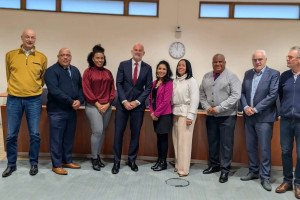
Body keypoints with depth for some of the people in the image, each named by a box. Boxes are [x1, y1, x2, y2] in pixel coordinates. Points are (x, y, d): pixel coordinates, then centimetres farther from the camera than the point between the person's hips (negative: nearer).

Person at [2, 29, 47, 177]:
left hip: (34, 100, 0)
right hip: (14, 99, 1)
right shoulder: (10, 55, 5)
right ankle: (11, 164, 22)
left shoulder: (42, 57, 4)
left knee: (35, 134, 2)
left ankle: (34, 164, 19)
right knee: (11, 134, 5)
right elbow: (9, 75, 14)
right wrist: (15, 88, 14)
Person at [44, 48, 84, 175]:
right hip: (57, 111, -6)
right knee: (56, 139, 1)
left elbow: (81, 87, 13)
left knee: (69, 138, 14)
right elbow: (54, 91, -17)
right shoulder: (51, 71, -6)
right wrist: (71, 102, -18)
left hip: (72, 110, 6)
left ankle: (67, 161, 28)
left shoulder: (75, 70, 15)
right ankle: (56, 165, 12)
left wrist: (79, 100, -7)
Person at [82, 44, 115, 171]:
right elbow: (87, 90, -5)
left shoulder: (108, 73, 11)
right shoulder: (88, 72, 0)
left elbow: (112, 89, 10)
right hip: (93, 106, -4)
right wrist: (98, 105, -9)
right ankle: (94, 159, 4)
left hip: (107, 106, 4)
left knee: (102, 131, 8)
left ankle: (98, 156, 20)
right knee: (97, 131, -11)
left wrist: (108, 104, -2)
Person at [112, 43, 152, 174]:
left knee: (135, 133, 5)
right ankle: (116, 162, 10)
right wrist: (124, 101, -9)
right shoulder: (123, 65, 4)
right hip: (123, 103, 0)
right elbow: (119, 84, 0)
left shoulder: (147, 68, 5)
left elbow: (148, 88, 2)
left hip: (138, 105, 1)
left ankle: (132, 160, 20)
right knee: (118, 132, 0)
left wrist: (137, 102, -7)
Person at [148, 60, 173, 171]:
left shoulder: (169, 83, -9)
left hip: (164, 114, -6)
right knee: (159, 137, 12)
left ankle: (163, 162, 12)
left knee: (163, 137, 0)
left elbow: (166, 101, -14)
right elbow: (151, 98, 12)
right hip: (155, 115, 6)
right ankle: (159, 160, 22)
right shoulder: (155, 82, 12)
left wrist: (156, 113, -11)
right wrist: (152, 112, 0)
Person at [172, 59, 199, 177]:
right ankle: (178, 165, 18)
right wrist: (171, 110, 9)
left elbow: (194, 99, -9)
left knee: (184, 140, -7)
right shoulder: (175, 81, 15)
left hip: (186, 113, -6)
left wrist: (190, 116, -15)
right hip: (176, 113, 6)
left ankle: (184, 169, -1)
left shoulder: (191, 81, -4)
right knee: (176, 139, 7)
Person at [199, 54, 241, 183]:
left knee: (226, 143, -1)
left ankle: (225, 170, 10)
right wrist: (207, 107, -5)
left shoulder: (231, 76, -5)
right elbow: (202, 94, 12)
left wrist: (219, 108, -17)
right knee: (212, 141, 14)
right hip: (210, 115, 5)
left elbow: (235, 95, -14)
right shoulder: (206, 77, 11)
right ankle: (214, 165, 29)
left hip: (227, 116, -5)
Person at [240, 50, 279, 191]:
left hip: (264, 117, -5)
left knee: (264, 148, 1)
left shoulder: (273, 74, -5)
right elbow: (242, 92, 9)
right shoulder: (248, 74, 11)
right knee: (250, 147, 14)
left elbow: (273, 95, -13)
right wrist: (245, 107, -9)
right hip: (248, 117, 5)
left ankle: (265, 177, 14)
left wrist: (256, 109, -16)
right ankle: (253, 172, 30)